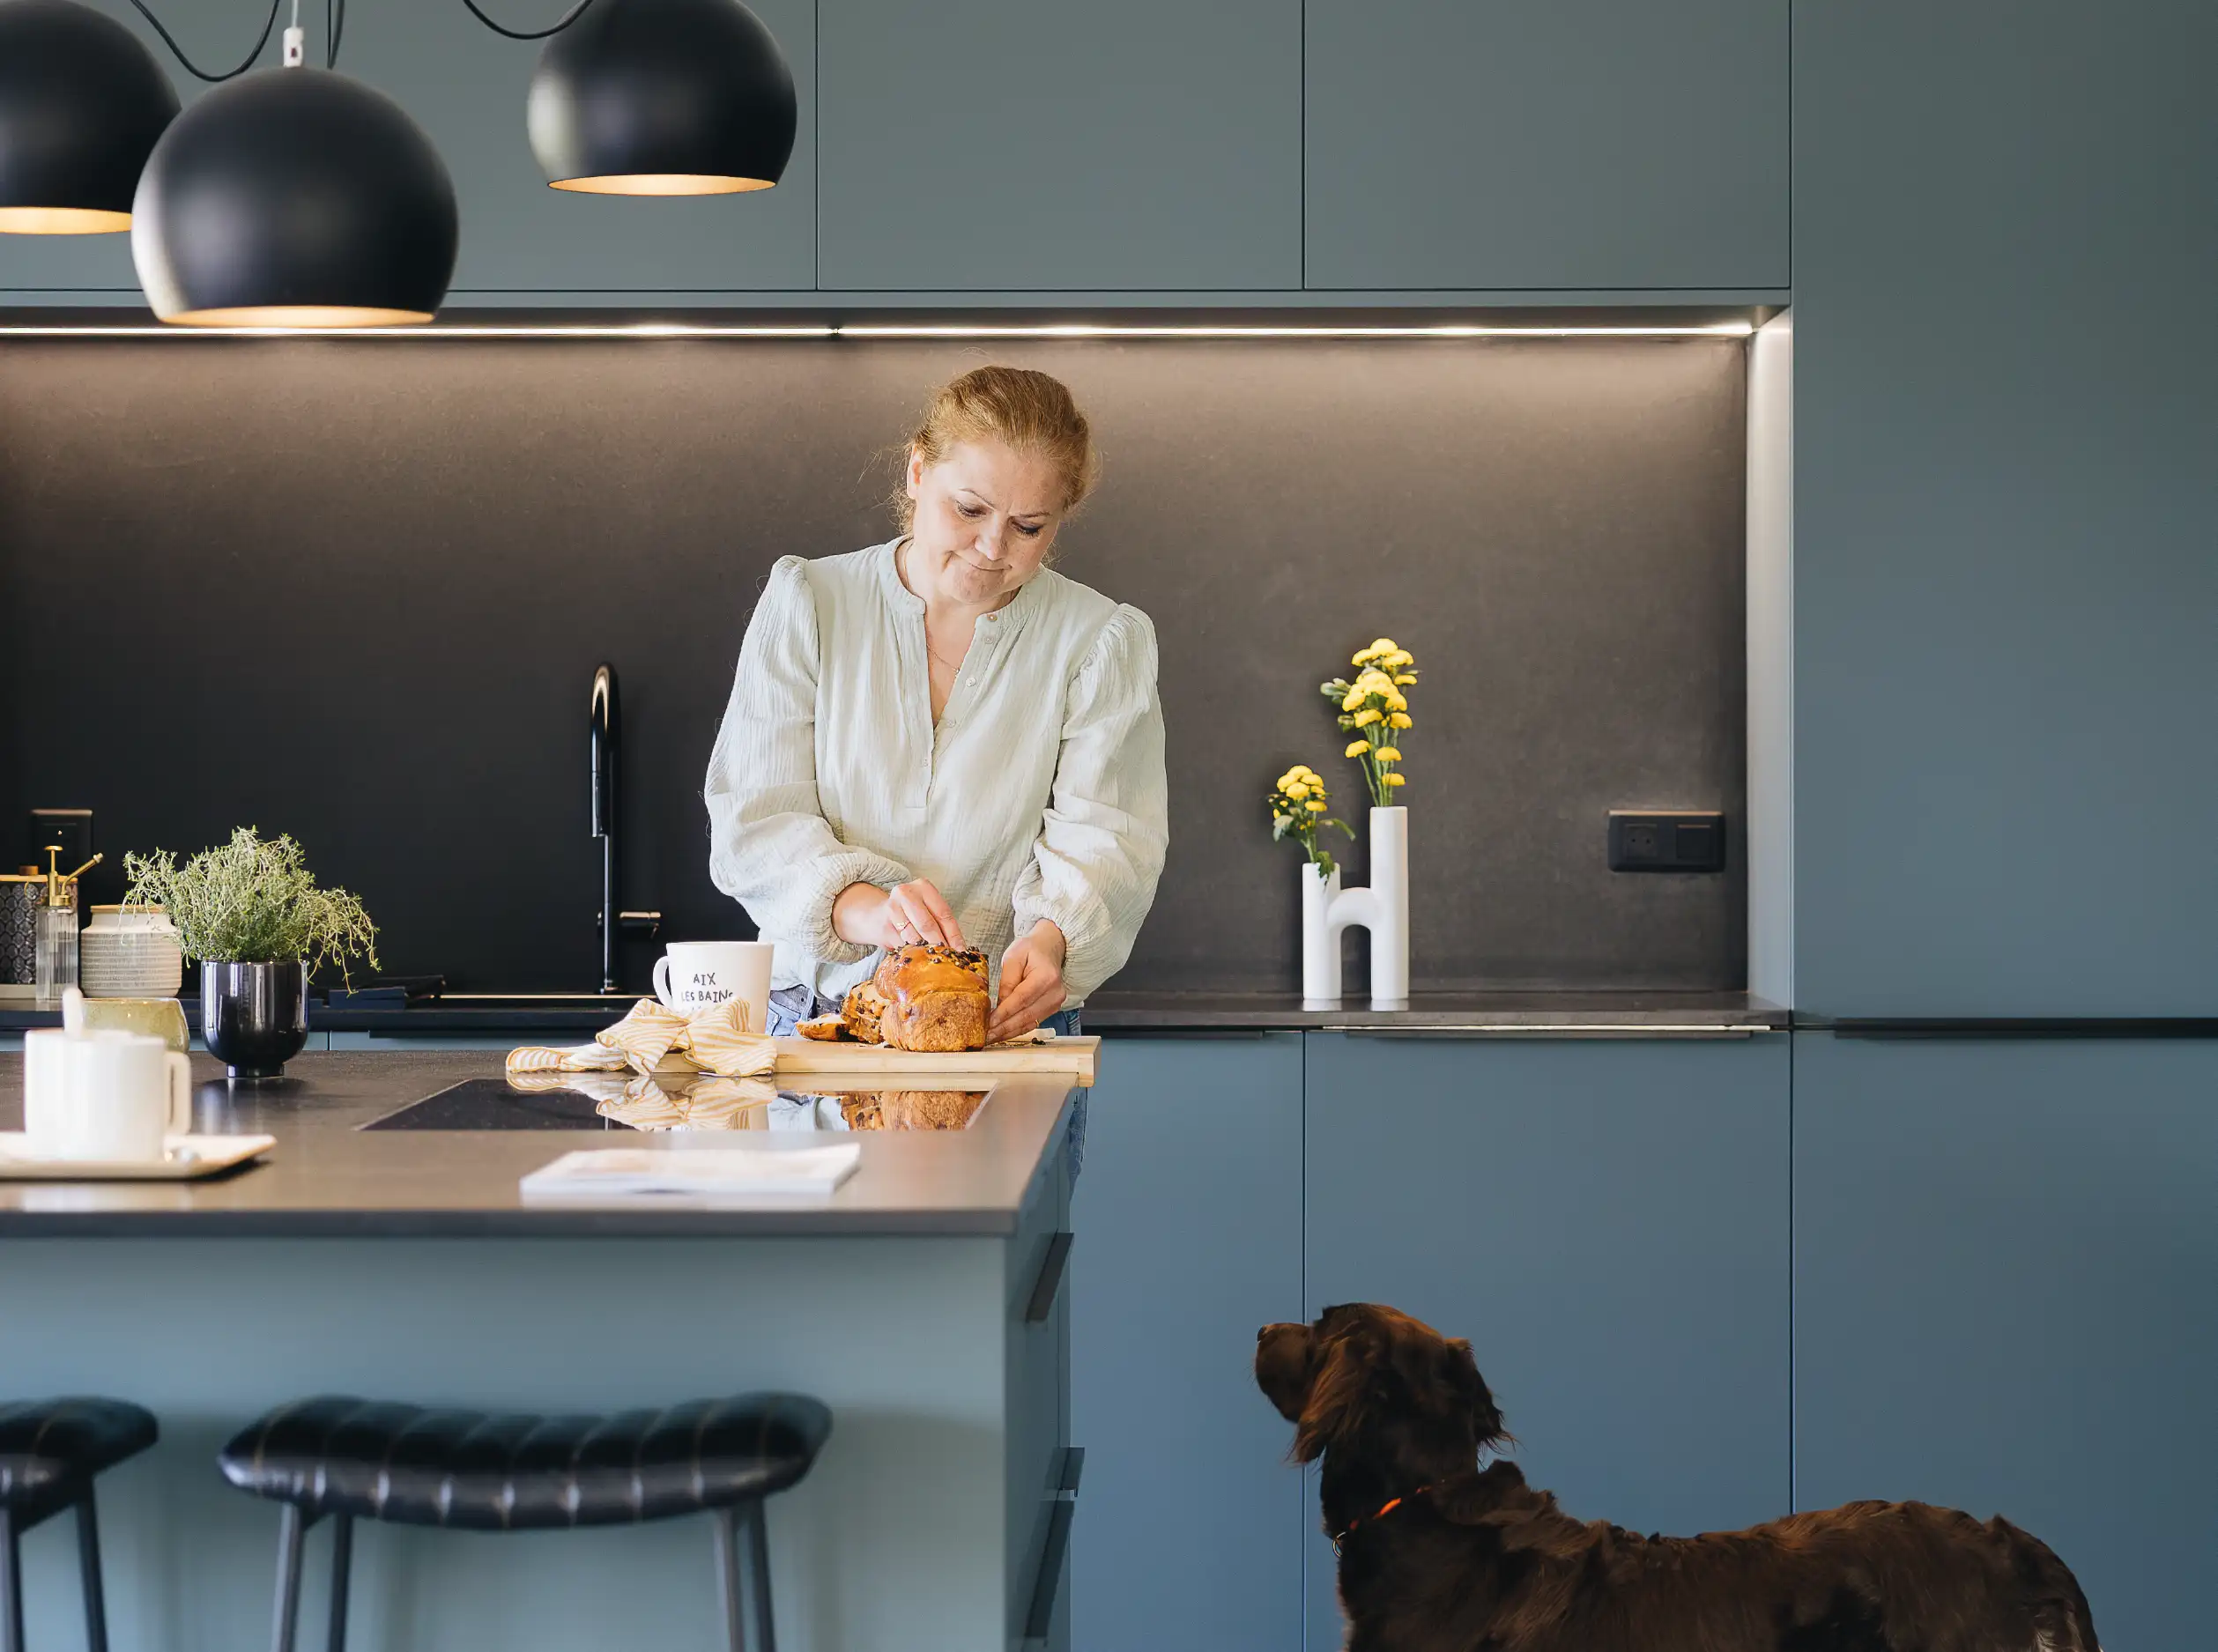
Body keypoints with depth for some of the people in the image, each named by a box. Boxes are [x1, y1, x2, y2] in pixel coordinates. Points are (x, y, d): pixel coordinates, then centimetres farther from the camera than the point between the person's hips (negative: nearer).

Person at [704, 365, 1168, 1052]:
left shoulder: (1101, 641, 5)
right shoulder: (807, 603, 5)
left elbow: (1103, 836, -4)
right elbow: (755, 820, -4)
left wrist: (1052, 937, -27)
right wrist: (863, 909, -24)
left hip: (1010, 1024, 0)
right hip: (814, 1015, 0)